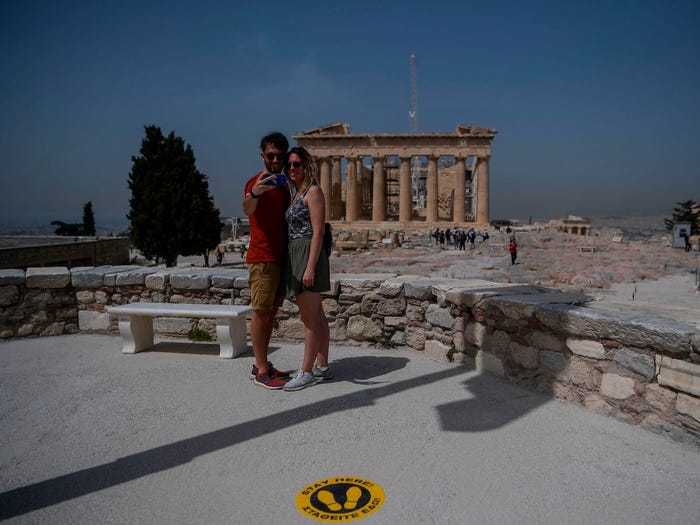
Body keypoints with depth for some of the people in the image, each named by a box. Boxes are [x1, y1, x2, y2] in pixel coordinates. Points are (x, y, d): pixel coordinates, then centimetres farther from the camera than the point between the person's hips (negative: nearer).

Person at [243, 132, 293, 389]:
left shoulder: (283, 184, 16)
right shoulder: (257, 181, -9)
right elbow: (248, 209, -31)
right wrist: (253, 194, -52)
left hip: (281, 257, 9)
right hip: (263, 257, -8)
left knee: (271, 312, 11)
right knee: (261, 312, -4)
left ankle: (262, 364, 21)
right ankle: (261, 371, 2)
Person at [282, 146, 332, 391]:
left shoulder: (313, 191, -8)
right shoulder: (297, 194, 18)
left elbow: (318, 232, -15)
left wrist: (310, 267, -21)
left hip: (308, 256, -9)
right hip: (296, 257, 9)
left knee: (310, 318, -2)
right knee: (316, 316, 13)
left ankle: (306, 372, 6)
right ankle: (322, 367, 21)